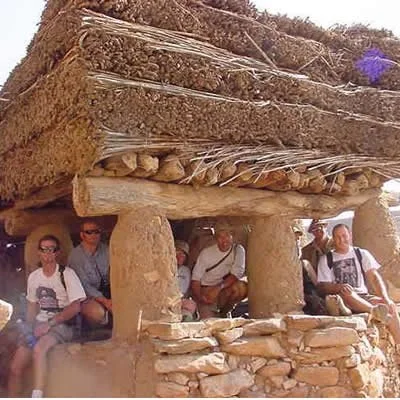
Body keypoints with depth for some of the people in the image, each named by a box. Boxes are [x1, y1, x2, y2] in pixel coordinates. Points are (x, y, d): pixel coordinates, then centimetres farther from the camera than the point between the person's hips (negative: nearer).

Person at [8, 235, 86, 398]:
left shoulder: (66, 274, -9)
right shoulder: (33, 276, 8)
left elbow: (75, 307, -12)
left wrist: (49, 324, -16)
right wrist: (28, 328, 0)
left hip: (62, 325, -5)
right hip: (39, 324, 5)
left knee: (38, 348, -35)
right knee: (15, 368, -10)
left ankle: (37, 396, -33)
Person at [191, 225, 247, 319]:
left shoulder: (238, 250, -4)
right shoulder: (206, 253, -4)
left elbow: (237, 274, -16)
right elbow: (195, 278, -4)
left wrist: (219, 288, -29)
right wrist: (199, 296, -23)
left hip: (225, 293, 2)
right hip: (206, 293, -1)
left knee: (241, 287, -28)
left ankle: (223, 312, -2)